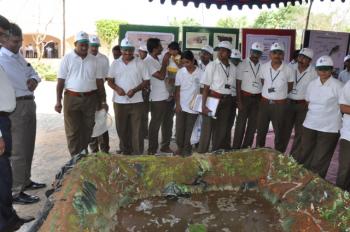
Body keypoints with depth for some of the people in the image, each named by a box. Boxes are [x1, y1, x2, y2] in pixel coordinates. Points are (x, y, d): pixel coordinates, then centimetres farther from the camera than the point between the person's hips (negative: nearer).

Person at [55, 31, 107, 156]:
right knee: (73, 130, 1)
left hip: (90, 99, 3)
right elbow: (61, 81, -2)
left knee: (87, 128, 10)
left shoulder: (94, 60, 8)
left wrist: (103, 101, 7)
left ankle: (83, 154, 26)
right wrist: (58, 101, -8)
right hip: (72, 98, -2)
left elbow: (99, 81, 9)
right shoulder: (67, 59, 0)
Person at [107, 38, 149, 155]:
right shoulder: (115, 63, 6)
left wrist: (135, 90, -16)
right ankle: (125, 152, 27)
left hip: (136, 102, -2)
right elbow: (110, 80, 8)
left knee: (137, 130, -1)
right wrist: (117, 88, -13)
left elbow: (146, 81, -1)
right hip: (119, 102, 2)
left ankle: (137, 154, 9)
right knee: (121, 129, 11)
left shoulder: (140, 63, 0)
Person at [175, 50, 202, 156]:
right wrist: (177, 104, -4)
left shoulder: (200, 73, -8)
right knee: (179, 128, 5)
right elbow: (177, 89, 2)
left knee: (189, 129, 7)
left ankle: (187, 149, 20)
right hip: (181, 105, 2)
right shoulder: (180, 72, -2)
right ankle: (180, 147, 22)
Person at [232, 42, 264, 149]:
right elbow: (238, 83, -6)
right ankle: (236, 148, 10)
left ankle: (246, 147, 22)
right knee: (241, 123, 0)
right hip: (245, 97, -3)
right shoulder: (243, 64, -4)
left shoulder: (262, 66, 3)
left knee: (253, 124, 9)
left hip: (258, 98, 3)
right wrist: (239, 100, -10)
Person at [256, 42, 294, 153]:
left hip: (280, 105, -2)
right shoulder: (264, 67, -2)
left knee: (279, 132, 9)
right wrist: (268, 93, 11)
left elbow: (290, 87, 6)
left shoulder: (288, 70, -8)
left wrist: (280, 93, 8)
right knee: (261, 130, 11)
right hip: (264, 103, 2)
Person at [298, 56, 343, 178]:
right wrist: (314, 113, 12)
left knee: (320, 161, 5)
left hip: (329, 128, -5)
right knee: (304, 156, 14)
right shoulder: (312, 84, 6)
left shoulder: (337, 86, -11)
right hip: (310, 125, 5)